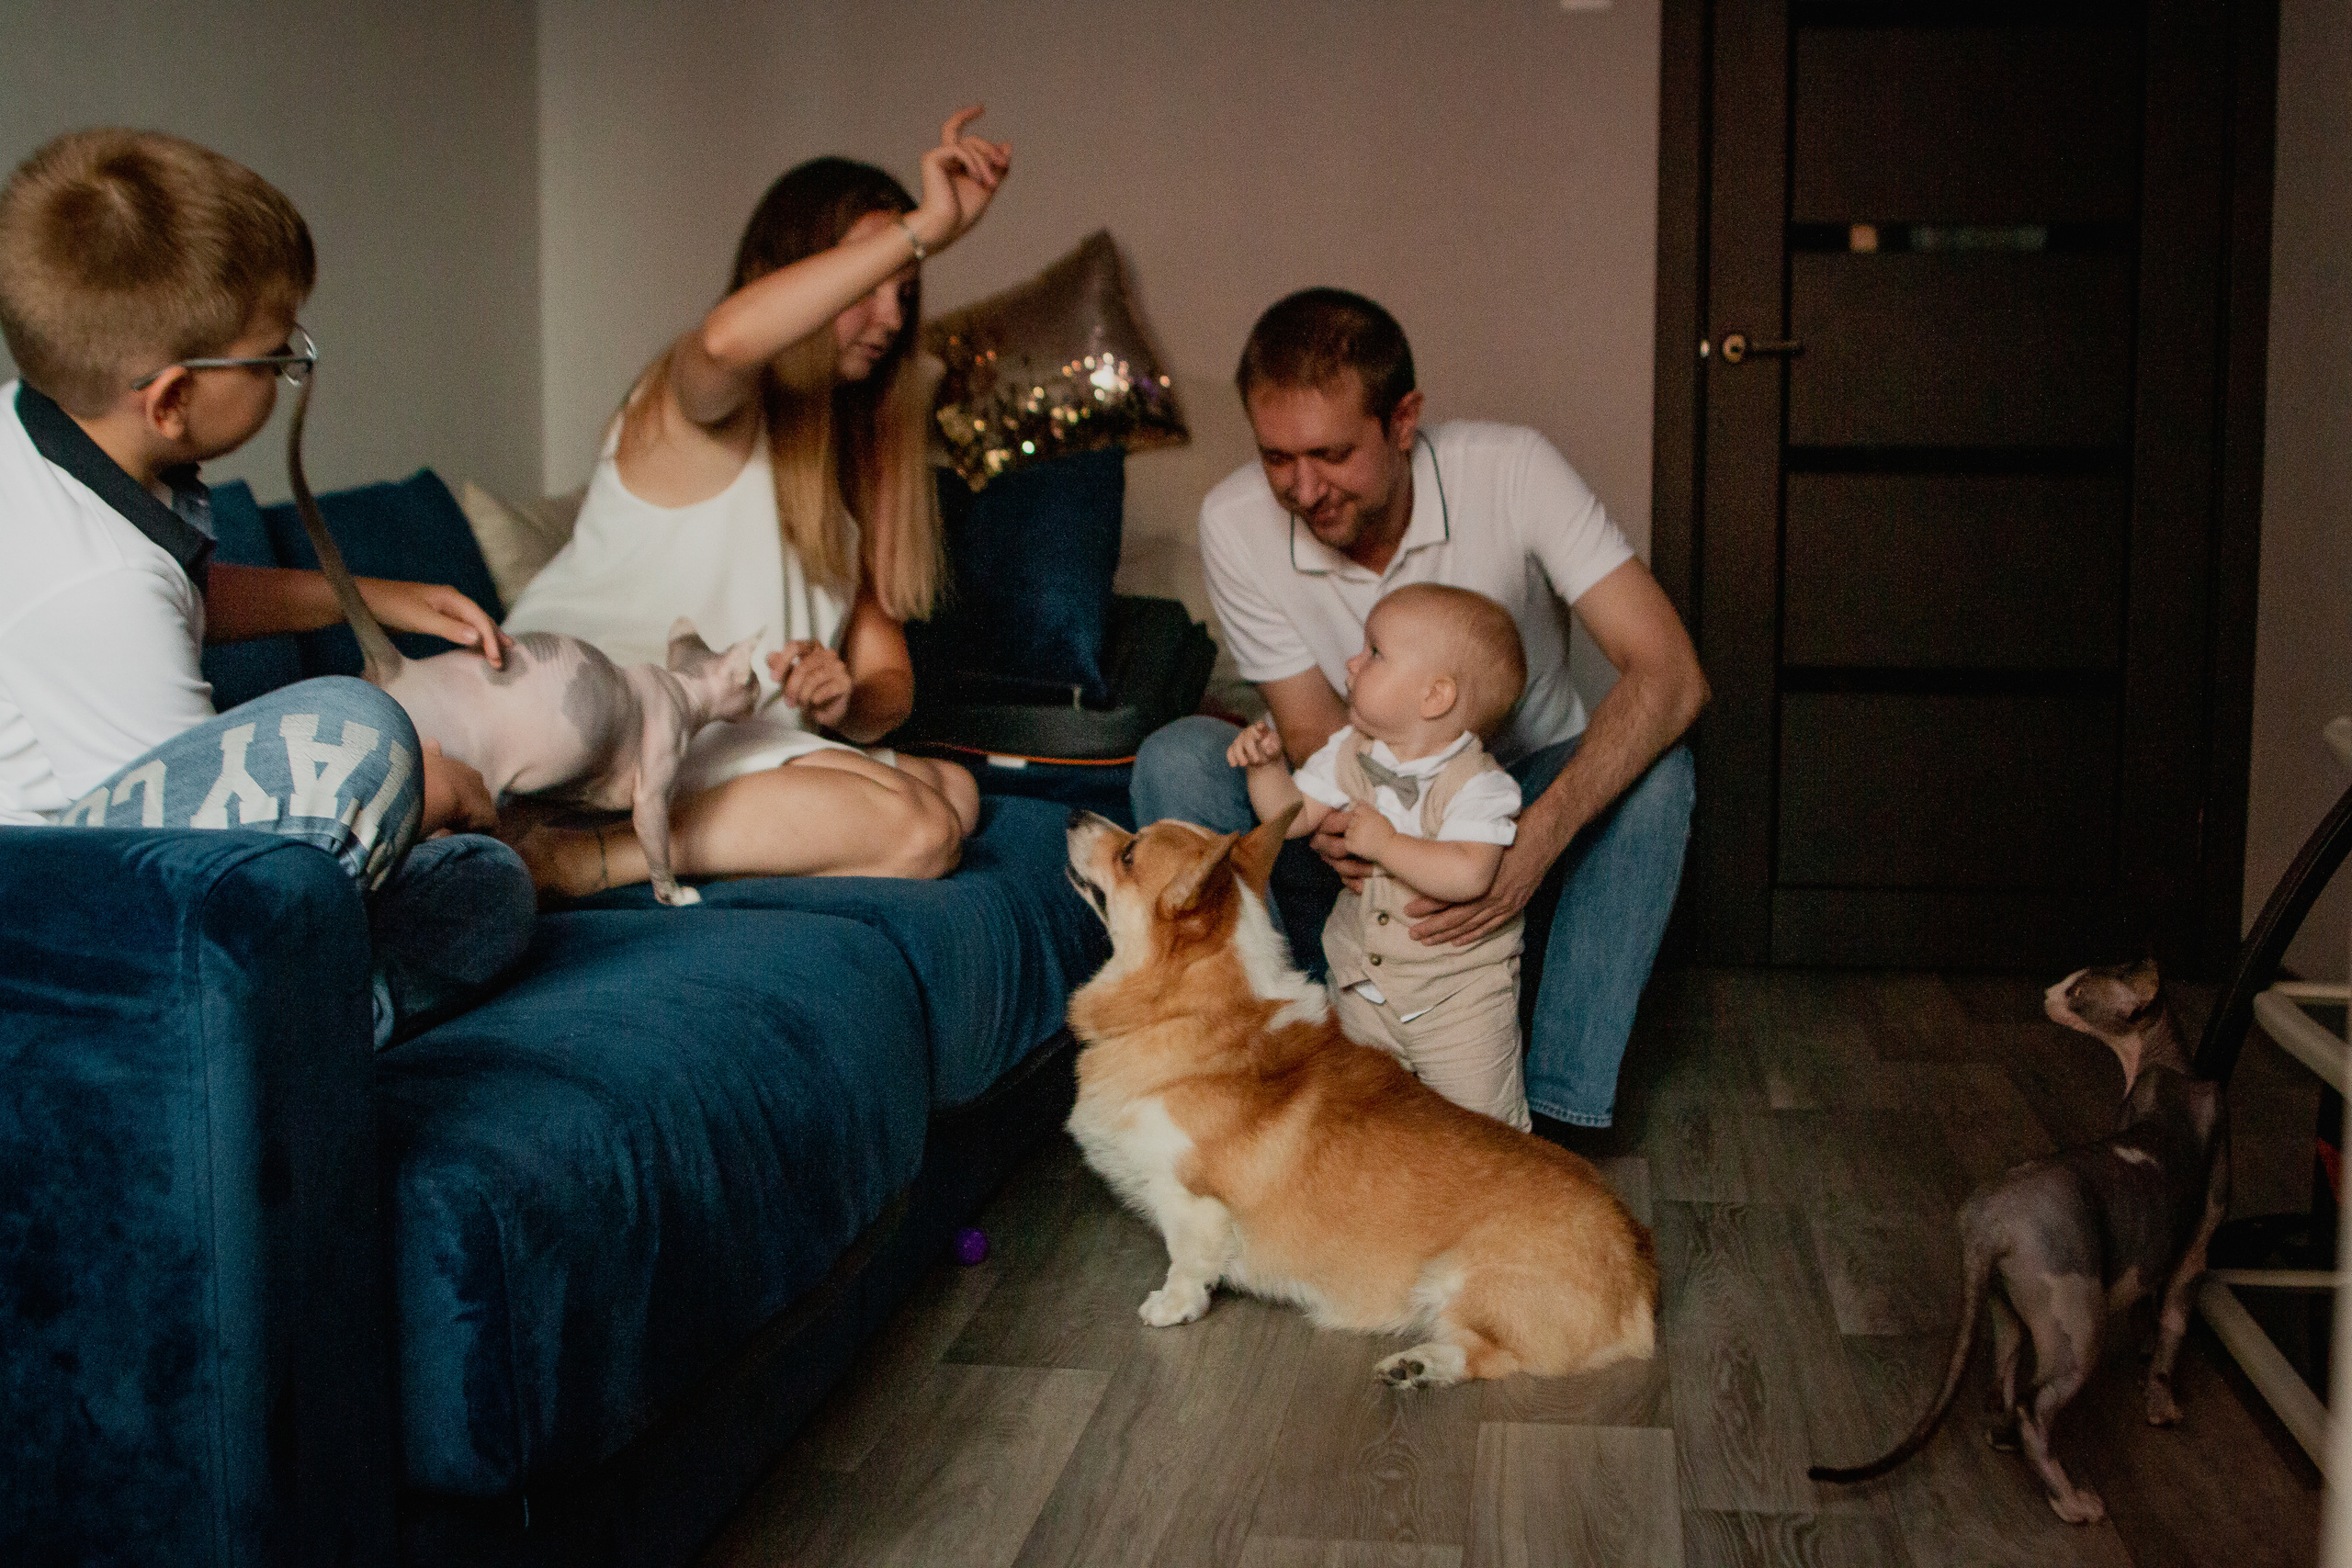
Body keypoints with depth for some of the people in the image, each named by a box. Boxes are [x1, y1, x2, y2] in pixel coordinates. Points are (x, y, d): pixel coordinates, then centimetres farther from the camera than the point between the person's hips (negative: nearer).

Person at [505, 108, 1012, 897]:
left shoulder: (858, 449, 20)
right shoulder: (707, 402, -4)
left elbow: (888, 677, 15)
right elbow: (727, 339, -34)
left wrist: (849, 702, -10)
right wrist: (925, 229, -30)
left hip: (717, 746, 9)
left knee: (953, 790, -8)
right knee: (918, 830, -22)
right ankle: (576, 857, -23)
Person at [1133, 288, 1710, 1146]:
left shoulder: (1511, 471, -23)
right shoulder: (1235, 523, -18)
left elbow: (1669, 673, -30)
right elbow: (1313, 734, -12)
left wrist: (1539, 836, -45)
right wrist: (1337, 821, -38)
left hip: (1523, 805, -1)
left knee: (1654, 767, -32)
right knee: (1179, 759, -25)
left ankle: (1562, 1110, -27)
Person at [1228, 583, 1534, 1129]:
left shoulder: (1479, 786, -22)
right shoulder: (1348, 753, -2)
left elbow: (1468, 875, -35)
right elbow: (1292, 816, 4)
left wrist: (1384, 843, -30)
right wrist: (1265, 764, -12)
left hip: (1460, 989, -5)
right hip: (1363, 983, 5)